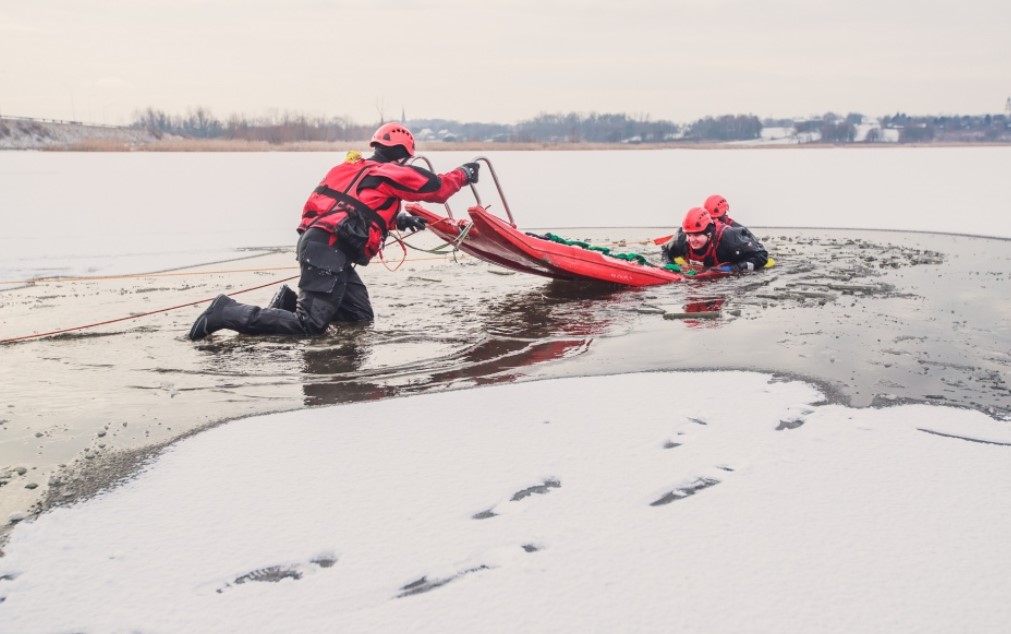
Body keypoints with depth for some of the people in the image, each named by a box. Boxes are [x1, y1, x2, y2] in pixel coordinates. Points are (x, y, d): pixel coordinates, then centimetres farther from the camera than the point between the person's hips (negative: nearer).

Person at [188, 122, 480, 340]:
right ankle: (228, 313, -15)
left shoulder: (353, 168, 24)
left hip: (316, 242, 9)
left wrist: (398, 220, 30)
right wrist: (464, 174, 24)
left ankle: (291, 301, 8)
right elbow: (437, 187, 7)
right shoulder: (393, 174, 0)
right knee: (311, 325, -12)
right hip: (329, 251, -9)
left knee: (361, 315, 13)